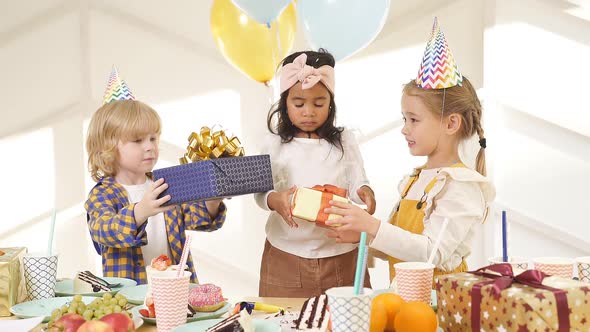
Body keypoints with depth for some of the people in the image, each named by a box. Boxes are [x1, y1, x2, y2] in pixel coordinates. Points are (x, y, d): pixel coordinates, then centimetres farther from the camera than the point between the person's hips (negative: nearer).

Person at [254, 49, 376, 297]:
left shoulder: (344, 141, 5)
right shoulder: (275, 144, 2)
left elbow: (356, 182, 4)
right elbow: (260, 192, 0)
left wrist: (365, 192, -18)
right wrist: (275, 200, -22)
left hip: (341, 250, 1)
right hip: (287, 252, -1)